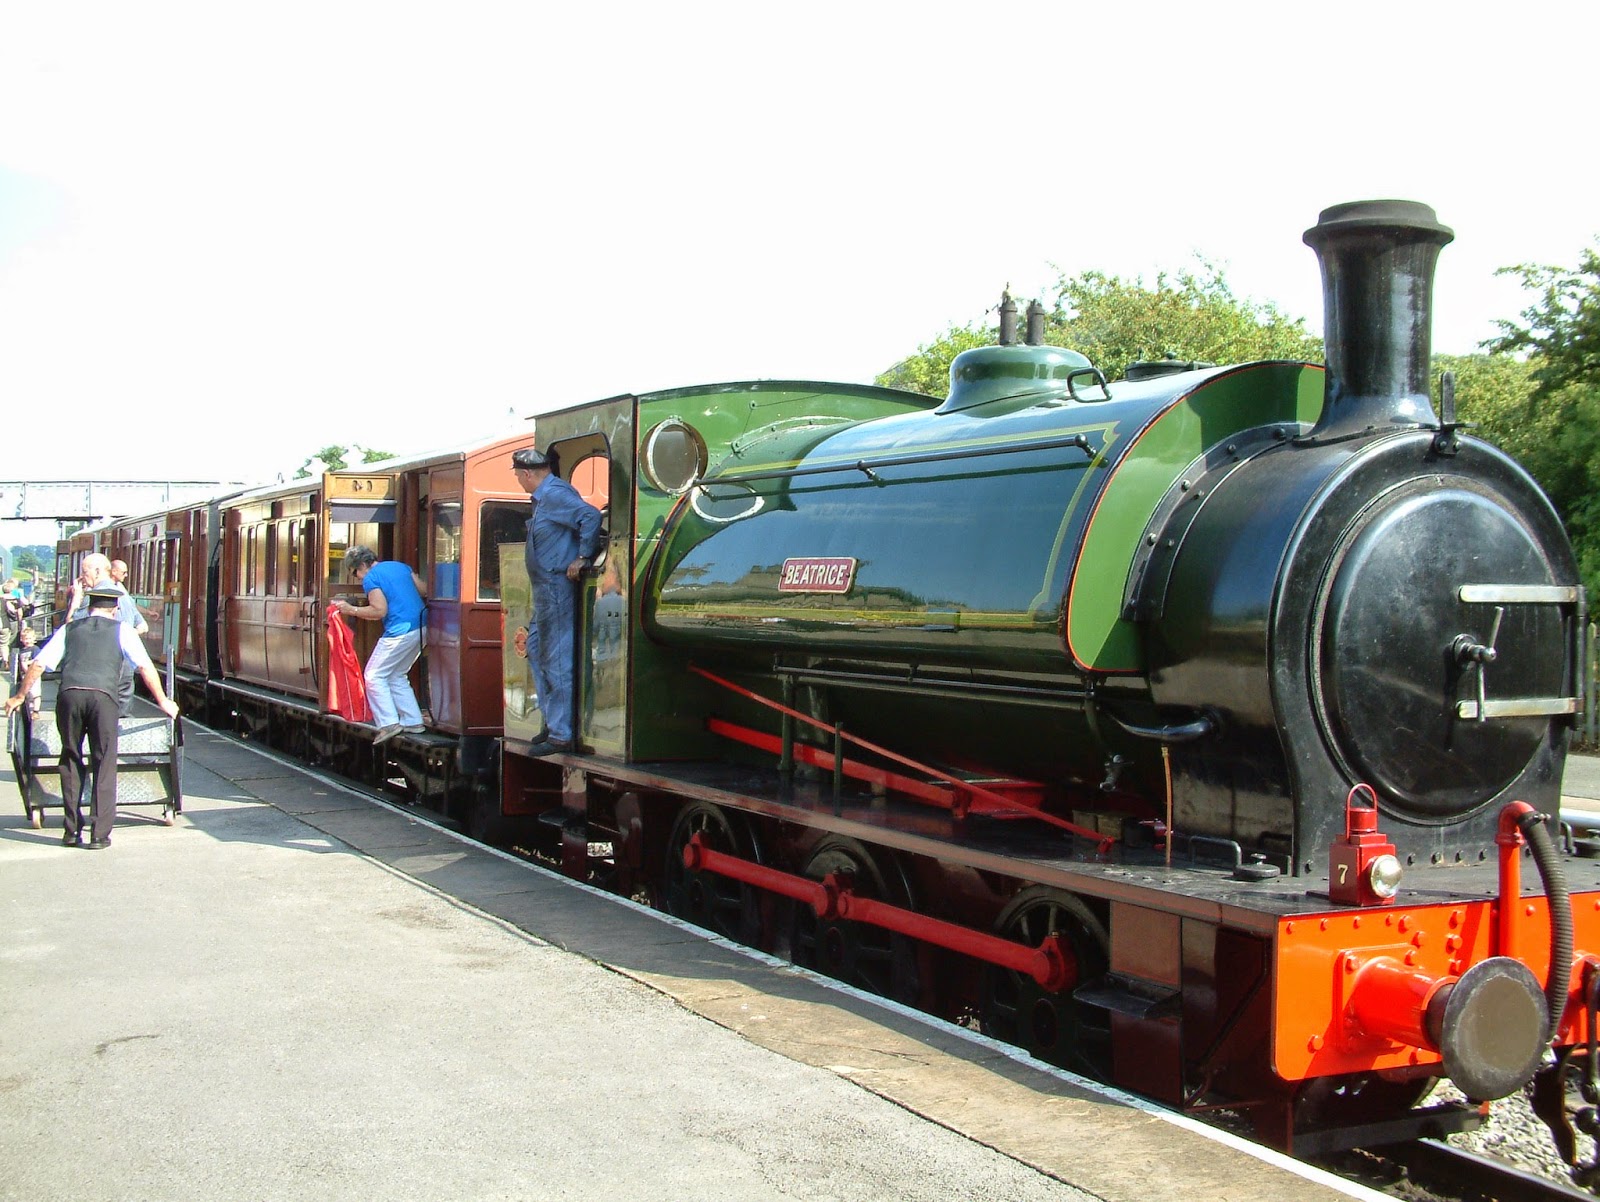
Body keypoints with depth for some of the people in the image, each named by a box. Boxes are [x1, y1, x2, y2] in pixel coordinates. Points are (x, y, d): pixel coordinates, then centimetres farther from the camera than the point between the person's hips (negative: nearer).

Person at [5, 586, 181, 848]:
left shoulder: (69, 629, 24)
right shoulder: (121, 630, 17)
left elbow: (38, 664, 20)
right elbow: (145, 666, 7)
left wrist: (19, 697, 30)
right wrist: (163, 701, 13)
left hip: (68, 695, 2)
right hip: (102, 696, -2)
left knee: (71, 761, 16)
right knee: (104, 764, 4)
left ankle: (72, 831, 15)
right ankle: (100, 834, 1)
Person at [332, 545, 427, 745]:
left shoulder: (371, 578, -6)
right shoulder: (400, 566, 17)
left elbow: (380, 610, -13)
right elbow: (424, 590, 15)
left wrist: (351, 610, -4)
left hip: (400, 631, -8)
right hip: (421, 628, 8)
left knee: (374, 676, 1)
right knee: (396, 676, 19)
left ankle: (389, 723, -8)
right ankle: (413, 722, 15)